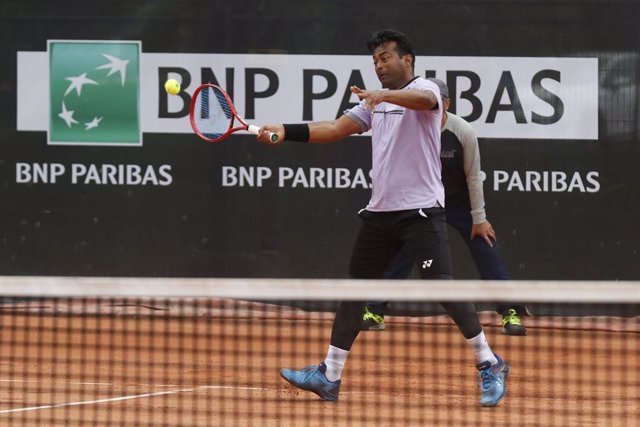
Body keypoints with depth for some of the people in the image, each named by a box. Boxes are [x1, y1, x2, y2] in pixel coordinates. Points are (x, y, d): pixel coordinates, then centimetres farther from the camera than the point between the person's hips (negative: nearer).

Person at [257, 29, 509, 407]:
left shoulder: (424, 88, -5)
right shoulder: (374, 103, 18)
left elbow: (424, 100, -29)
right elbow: (335, 129, 14)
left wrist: (384, 95, -48)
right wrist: (285, 132, 2)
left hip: (421, 210, -8)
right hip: (380, 211, 8)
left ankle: (490, 365, -3)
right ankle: (329, 376, 11)